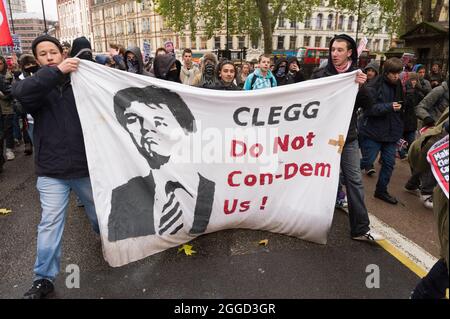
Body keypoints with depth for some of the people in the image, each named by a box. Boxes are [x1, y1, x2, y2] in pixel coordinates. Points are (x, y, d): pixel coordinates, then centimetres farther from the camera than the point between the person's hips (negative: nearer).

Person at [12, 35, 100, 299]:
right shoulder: (35, 85, 2)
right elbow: (21, 92, -22)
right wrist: (57, 71, -26)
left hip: (86, 166, 1)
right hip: (51, 171, 0)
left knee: (99, 212, 19)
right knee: (50, 223, 3)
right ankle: (44, 278, 18)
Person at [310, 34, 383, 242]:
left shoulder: (357, 75, 3)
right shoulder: (320, 74, -2)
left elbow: (367, 105, -3)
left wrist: (361, 87, -21)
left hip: (348, 137, 2)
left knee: (354, 180, 3)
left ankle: (360, 229, 11)